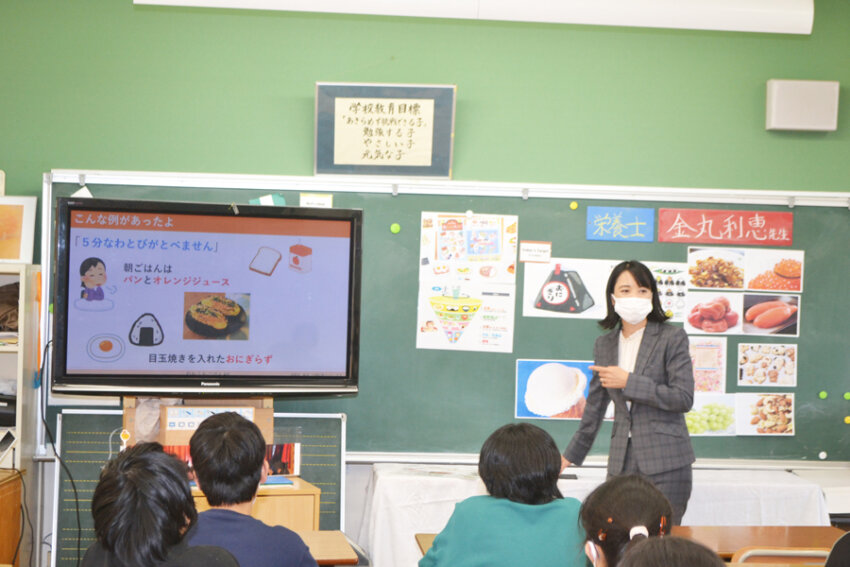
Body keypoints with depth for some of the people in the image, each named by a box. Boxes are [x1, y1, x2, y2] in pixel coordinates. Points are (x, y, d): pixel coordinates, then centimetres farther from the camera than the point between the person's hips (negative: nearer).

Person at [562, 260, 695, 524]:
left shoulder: (672, 338, -2)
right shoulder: (604, 344, 13)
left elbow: (684, 398, -10)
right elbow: (595, 405, 22)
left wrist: (628, 382, -12)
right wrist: (571, 455, 26)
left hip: (665, 462, -4)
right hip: (621, 461, 4)